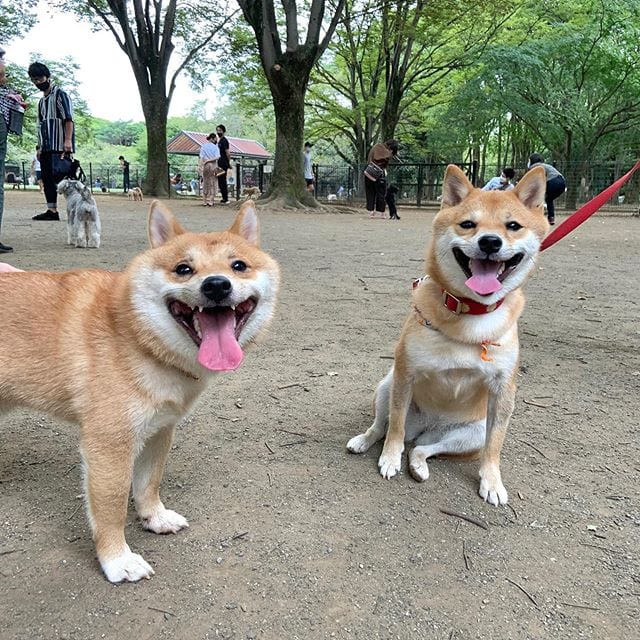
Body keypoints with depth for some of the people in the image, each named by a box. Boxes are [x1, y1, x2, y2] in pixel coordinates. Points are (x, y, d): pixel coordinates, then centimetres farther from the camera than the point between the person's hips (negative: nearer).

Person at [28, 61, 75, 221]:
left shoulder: (59, 94, 0)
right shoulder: (42, 101, 24)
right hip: (46, 147, 8)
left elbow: (68, 118, -11)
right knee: (47, 178, 4)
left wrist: (68, 140, -22)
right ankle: (51, 210, 5)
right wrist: (40, 148, 19)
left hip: (59, 146, -8)